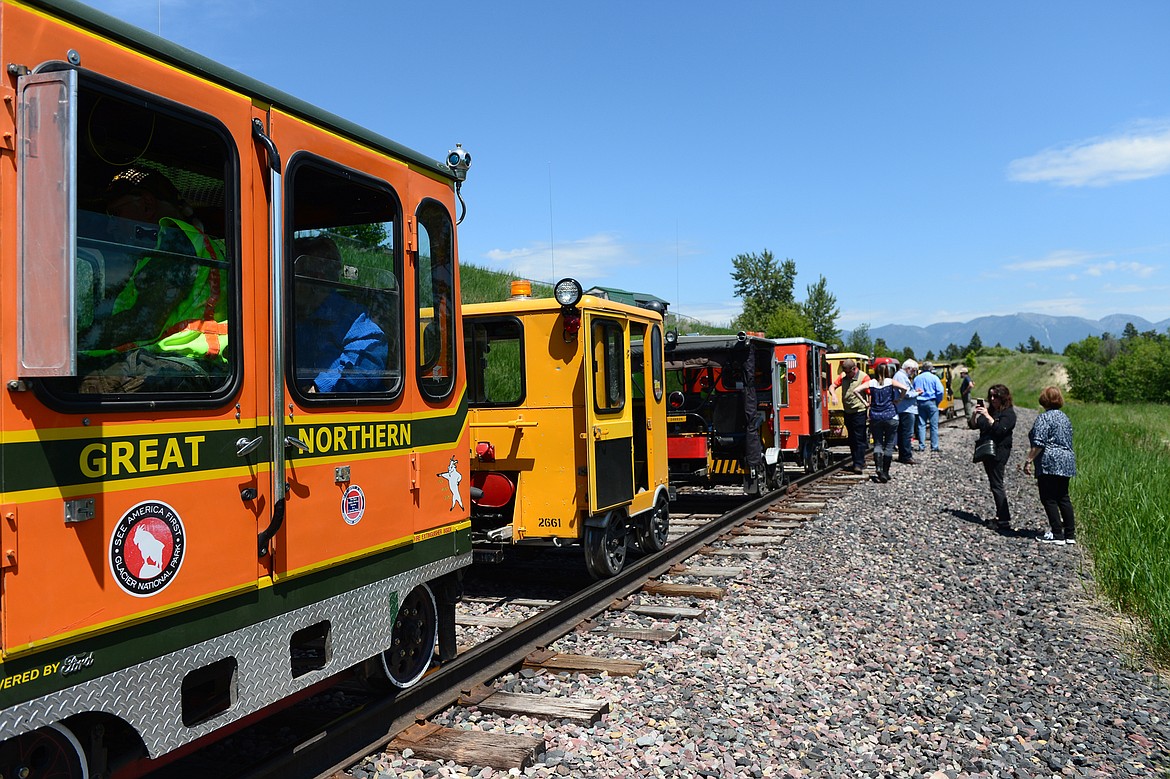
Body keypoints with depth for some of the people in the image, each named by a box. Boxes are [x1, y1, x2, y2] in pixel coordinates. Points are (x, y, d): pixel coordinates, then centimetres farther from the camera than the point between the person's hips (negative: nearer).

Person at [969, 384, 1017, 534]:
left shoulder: (1008, 413, -8)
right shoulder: (989, 410, 14)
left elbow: (999, 430, -23)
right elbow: (973, 425, 11)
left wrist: (987, 416, -25)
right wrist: (975, 414, -7)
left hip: (999, 453, -8)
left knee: (997, 485, -10)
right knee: (994, 484, 13)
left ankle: (1005, 521, -9)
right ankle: (1001, 516, 21)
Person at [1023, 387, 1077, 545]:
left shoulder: (1044, 417, -10)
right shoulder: (1064, 417, 17)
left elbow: (1039, 443, -18)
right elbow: (1068, 442, 22)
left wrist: (1028, 460, -14)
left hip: (1050, 463, -8)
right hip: (1067, 462, 8)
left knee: (1049, 499, -3)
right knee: (1063, 498, 12)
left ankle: (1057, 534, -4)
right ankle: (1070, 535, 13)